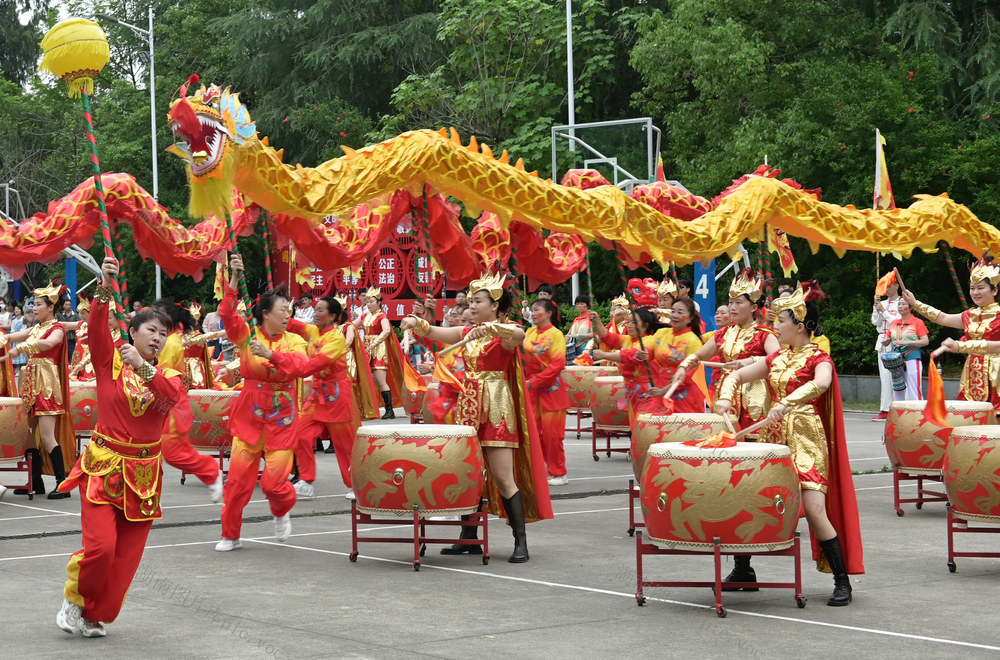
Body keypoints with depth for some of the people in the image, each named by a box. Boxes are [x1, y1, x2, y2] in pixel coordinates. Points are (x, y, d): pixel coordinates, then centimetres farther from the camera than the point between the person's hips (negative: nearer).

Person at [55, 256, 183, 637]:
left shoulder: (168, 376, 6)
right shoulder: (111, 362, 0)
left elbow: (169, 399, -16)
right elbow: (97, 330, -19)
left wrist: (143, 367, -29)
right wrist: (105, 290, -35)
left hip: (143, 474, 3)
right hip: (104, 466, -3)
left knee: (127, 556, 4)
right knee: (100, 546, -16)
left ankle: (96, 616, 23)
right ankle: (74, 599, 11)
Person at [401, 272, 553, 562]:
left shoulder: (503, 334, -7)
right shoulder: (467, 333, 14)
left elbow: (519, 335, -30)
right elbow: (433, 332, 9)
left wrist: (490, 327, -44)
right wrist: (416, 323, -11)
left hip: (497, 410, -7)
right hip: (469, 408, 7)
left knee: (503, 479, -9)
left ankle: (521, 543, -5)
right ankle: (469, 538, 17)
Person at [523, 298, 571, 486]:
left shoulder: (555, 335, -8)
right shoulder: (529, 332, 10)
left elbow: (557, 364, -14)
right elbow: (523, 356, 6)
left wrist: (533, 382, -17)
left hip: (551, 388, -5)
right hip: (530, 387, 6)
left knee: (551, 432, -3)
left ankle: (558, 473, 6)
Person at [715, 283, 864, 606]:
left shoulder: (818, 358, -6)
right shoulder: (776, 359, 13)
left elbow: (821, 383, -30)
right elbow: (735, 375, 20)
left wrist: (787, 403, -42)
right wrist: (725, 397, -1)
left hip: (806, 440, -7)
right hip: (773, 436, 7)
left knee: (814, 510, -15)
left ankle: (843, 582, -3)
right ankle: (743, 570, 22)